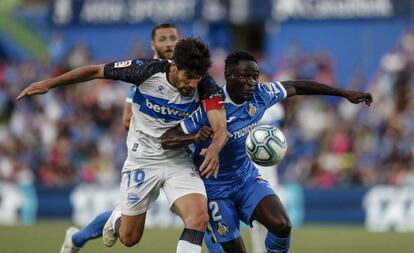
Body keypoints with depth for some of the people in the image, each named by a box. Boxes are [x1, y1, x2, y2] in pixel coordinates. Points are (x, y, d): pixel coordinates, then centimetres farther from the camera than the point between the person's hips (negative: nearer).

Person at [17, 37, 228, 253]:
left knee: (199, 217, -25)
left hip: (179, 161, 1)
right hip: (142, 160, -1)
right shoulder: (148, 70, -20)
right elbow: (96, 71, -9)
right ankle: (117, 219, 45)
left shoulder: (204, 86, -17)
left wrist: (214, 149, -50)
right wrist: (49, 84, -7)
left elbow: (220, 128, -27)